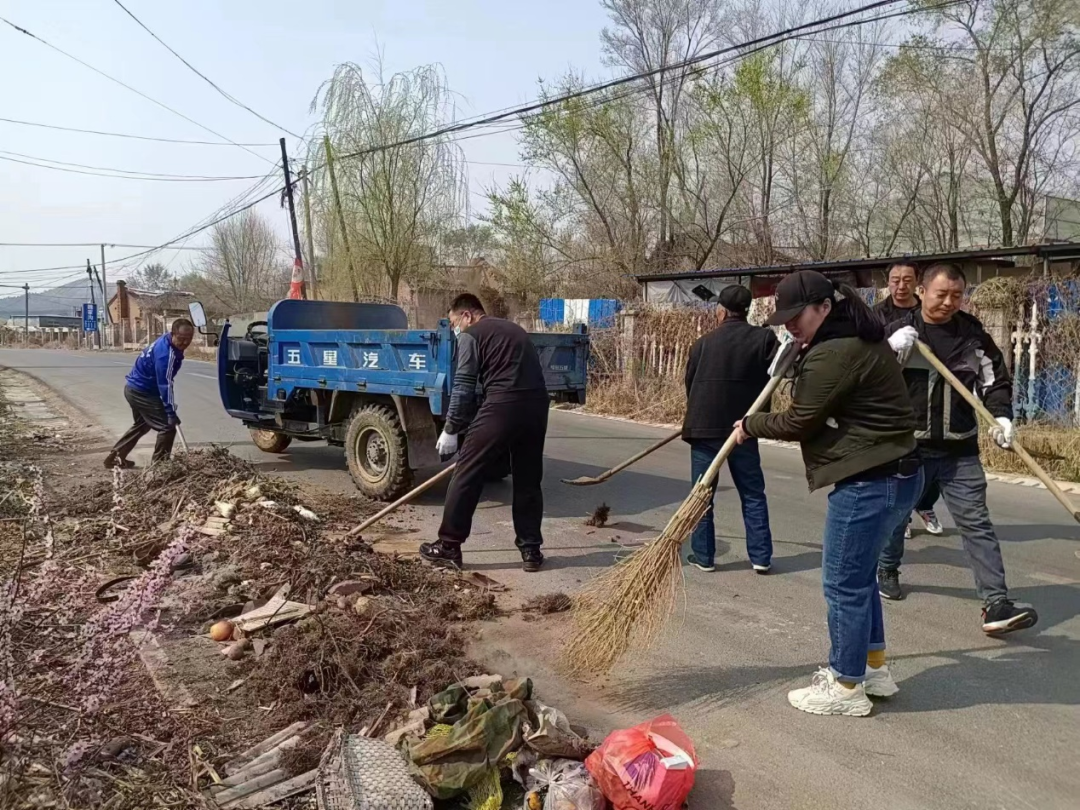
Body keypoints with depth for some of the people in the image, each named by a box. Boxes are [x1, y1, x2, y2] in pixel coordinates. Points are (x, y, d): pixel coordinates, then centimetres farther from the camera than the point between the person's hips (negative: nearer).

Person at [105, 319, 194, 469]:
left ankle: (114, 457, 35)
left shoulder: (166, 341, 2)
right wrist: (171, 412, -30)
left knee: (142, 425, 27)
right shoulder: (166, 353, -29)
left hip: (135, 388, 10)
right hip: (142, 392, -10)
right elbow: (165, 384, -30)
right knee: (168, 427, -9)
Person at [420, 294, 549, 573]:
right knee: (528, 480, 16)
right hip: (537, 405, 7)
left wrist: (451, 430, 5)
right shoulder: (514, 329, 28)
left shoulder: (472, 335, 5)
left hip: (502, 406, -7)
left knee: (466, 475, 4)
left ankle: (448, 546, 9)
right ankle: (531, 550, 18)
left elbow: (463, 387, -2)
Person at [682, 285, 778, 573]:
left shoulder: (703, 343, 2)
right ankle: (761, 557, 12)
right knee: (753, 494, 11)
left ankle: (703, 556, 13)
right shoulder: (764, 338, -3)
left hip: (703, 427, 0)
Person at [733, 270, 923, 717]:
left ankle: (846, 687, 15)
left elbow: (798, 423, -14)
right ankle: (874, 667, 34)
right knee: (859, 574, 21)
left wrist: (750, 426, 2)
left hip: (869, 483, -11)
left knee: (844, 582, 1)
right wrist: (799, 351, 17)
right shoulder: (858, 339, 13)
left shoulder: (834, 353, -20)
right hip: (893, 475, 11)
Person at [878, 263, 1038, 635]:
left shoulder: (974, 334, 1)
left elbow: (996, 381, 6)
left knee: (976, 523, -3)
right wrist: (890, 350, -25)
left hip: (959, 451, 1)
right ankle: (887, 570, 41)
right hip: (907, 446, -1)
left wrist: (1001, 416, -13)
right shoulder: (899, 330, -4)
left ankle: (996, 604, -4)